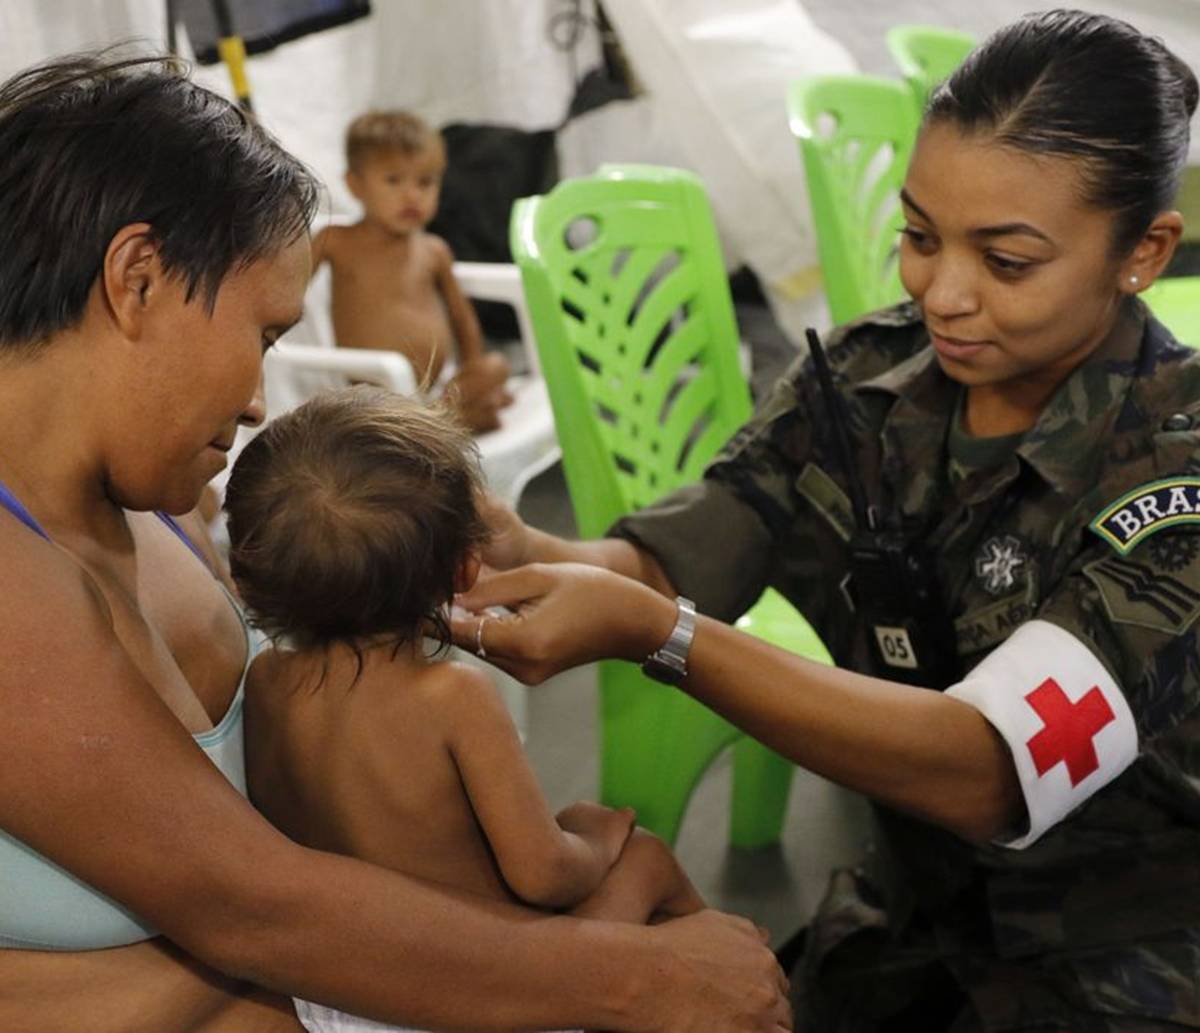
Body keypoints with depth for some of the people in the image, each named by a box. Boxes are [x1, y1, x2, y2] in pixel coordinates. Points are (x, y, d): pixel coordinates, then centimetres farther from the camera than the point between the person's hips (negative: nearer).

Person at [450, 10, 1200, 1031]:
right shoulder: (869, 374, -9)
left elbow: (988, 771, -33)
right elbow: (661, 563, -11)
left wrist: (648, 631, -42)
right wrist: (515, 551, -34)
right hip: (908, 923, 4)